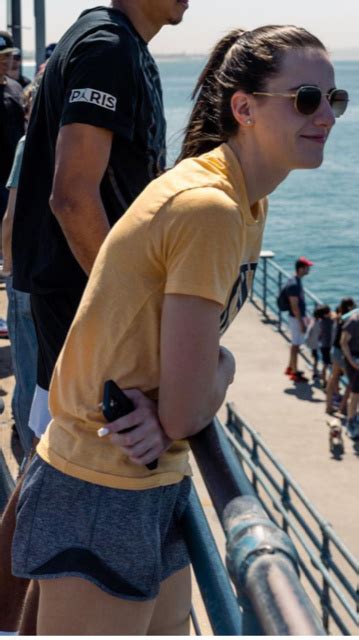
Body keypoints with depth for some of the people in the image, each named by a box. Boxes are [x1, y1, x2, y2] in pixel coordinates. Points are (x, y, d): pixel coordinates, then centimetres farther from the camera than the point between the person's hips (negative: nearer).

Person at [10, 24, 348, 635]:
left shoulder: (246, 202, 8)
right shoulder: (209, 209, -23)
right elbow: (185, 414, -22)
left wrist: (167, 414, -11)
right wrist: (225, 366, -2)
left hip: (153, 484, 9)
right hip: (103, 499, -9)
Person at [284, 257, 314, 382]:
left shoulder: (297, 281, 7)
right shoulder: (294, 284, -24)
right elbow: (294, 306, -24)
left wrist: (304, 318, 21)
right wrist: (301, 323, -21)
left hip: (299, 317, 10)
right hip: (296, 318, -10)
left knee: (295, 344, 20)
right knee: (295, 345, -1)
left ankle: (290, 368, 33)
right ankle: (294, 373, 7)